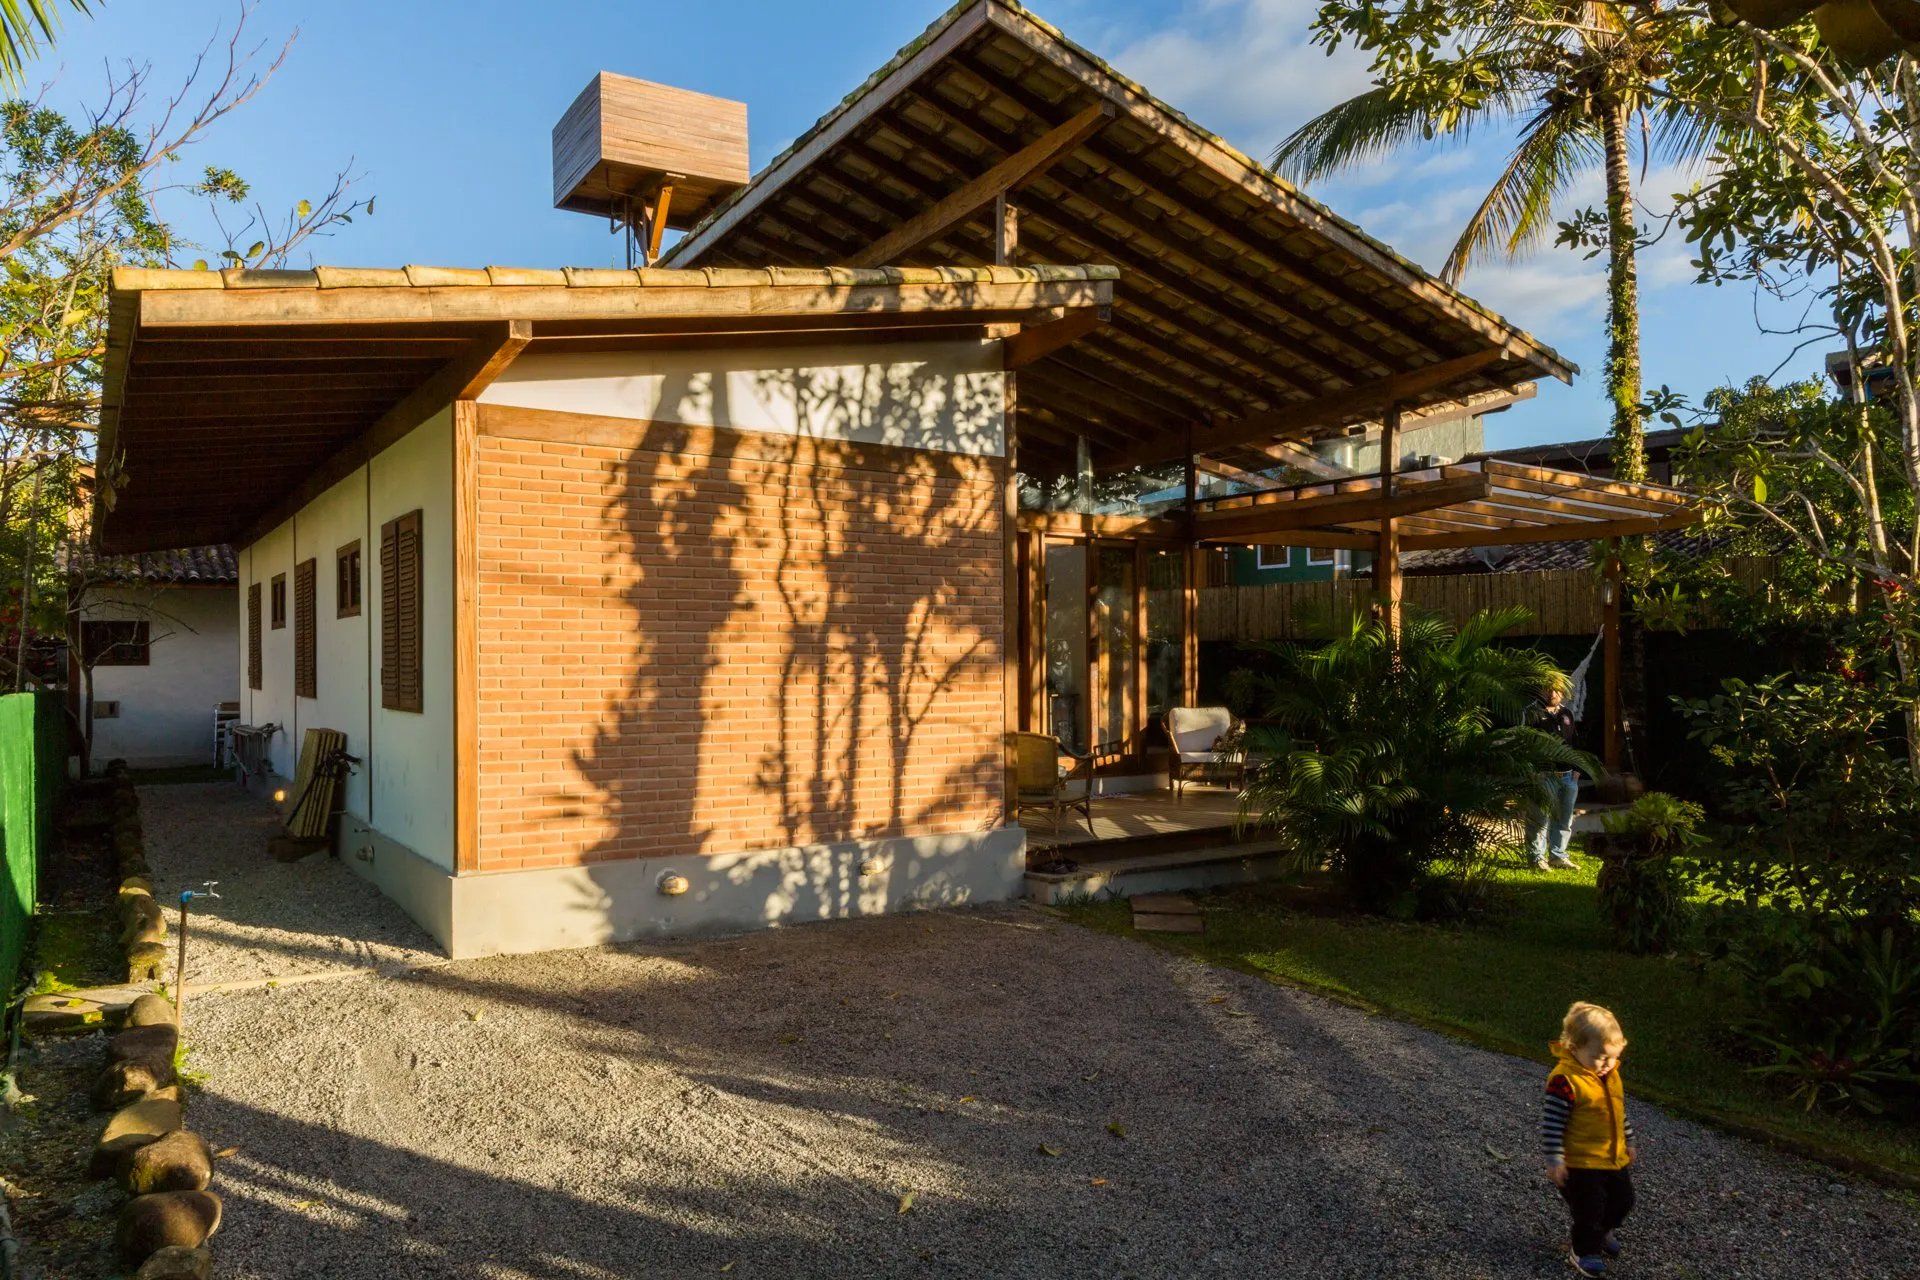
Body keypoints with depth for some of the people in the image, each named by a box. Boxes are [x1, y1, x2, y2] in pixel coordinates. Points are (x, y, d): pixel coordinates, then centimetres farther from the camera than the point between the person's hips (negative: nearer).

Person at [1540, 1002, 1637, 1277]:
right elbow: (1551, 1122, -24)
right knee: (1589, 1208, 2)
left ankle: (1602, 1231, 47)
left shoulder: (1610, 1074, 0)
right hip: (1581, 1163, -8)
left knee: (1623, 1201, 20)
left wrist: (1628, 1143, 22)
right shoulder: (1566, 1081, -27)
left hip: (1615, 1158, 8)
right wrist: (1554, 1159, -22)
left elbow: (1620, 1111, 16)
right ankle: (1583, 1251, 27)